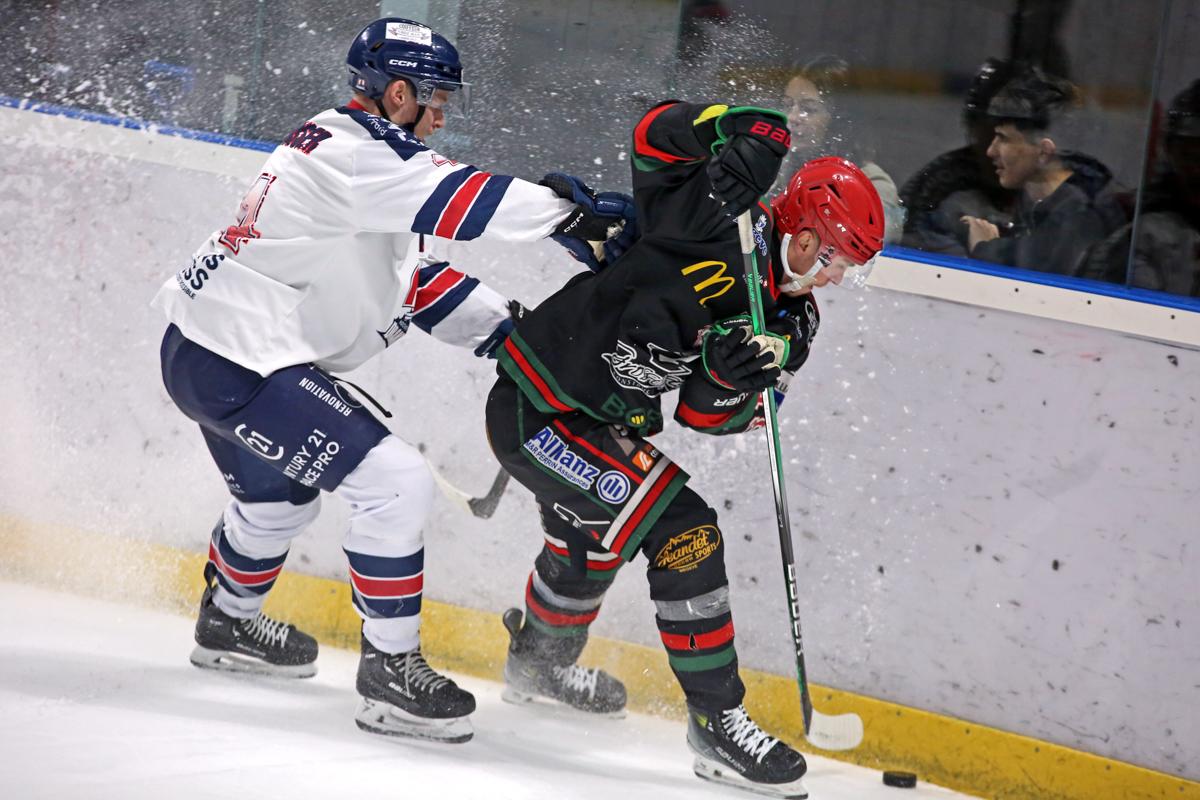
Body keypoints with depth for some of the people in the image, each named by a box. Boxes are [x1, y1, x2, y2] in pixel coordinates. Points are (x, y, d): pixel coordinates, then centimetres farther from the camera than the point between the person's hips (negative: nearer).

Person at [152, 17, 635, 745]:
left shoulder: (367, 153, 15)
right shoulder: (349, 154, -17)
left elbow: (416, 273, 19)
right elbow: (454, 199, -30)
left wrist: (510, 332, 11)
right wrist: (575, 214, -30)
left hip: (211, 353, 11)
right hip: (238, 363, -11)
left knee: (280, 494, 33)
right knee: (396, 485, -14)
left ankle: (229, 623, 56)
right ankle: (391, 671, -9)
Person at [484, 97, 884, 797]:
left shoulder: (789, 316, 2)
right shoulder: (725, 229, -20)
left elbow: (706, 417, -3)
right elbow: (662, 130, -23)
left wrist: (731, 374, -24)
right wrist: (750, 136, -38)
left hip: (595, 421, 10)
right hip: (536, 414, -10)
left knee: (593, 540, 35)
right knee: (680, 529, -20)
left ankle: (541, 661, 65)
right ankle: (718, 722, -13)